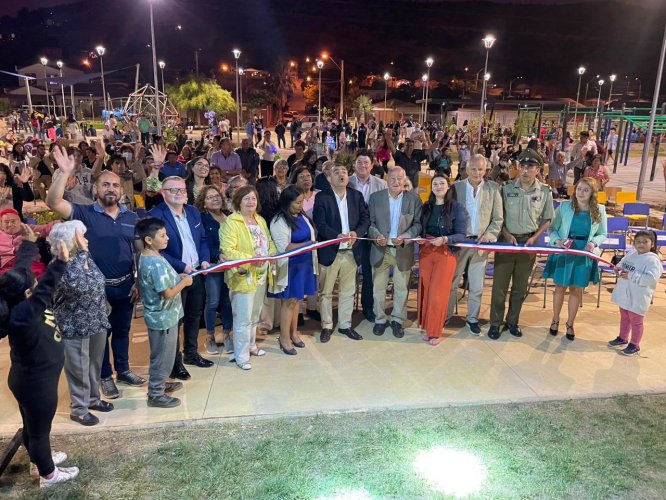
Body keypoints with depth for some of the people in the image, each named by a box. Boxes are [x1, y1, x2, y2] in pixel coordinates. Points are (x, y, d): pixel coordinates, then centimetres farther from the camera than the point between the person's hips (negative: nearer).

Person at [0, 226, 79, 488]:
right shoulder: (21, 315, -32)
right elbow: (46, 290, -44)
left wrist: (29, 243, 14)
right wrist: (61, 262, -50)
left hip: (30, 378, 9)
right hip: (36, 383, -9)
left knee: (32, 426, 28)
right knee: (39, 429, 11)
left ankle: (40, 458, 50)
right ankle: (48, 475, 31)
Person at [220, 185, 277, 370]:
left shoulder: (260, 220, 11)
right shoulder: (232, 223, -14)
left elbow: (269, 242, 18)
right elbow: (227, 250, -21)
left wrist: (272, 253, -3)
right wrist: (250, 259, -30)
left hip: (261, 275, 8)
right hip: (243, 277, -8)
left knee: (255, 315, 20)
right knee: (243, 319, -2)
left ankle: (250, 345, 37)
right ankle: (241, 356, 10)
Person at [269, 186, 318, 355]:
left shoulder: (302, 217, 7)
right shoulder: (279, 222, -14)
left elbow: (310, 236, 19)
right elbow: (284, 247, -19)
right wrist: (308, 244, -22)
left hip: (304, 264, 6)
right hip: (289, 266, -6)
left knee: (296, 299, 14)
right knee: (289, 301, 0)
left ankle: (294, 333, 27)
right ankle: (284, 339, 11)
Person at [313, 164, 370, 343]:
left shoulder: (357, 196, 6)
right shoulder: (322, 197, -5)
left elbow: (365, 219, 3)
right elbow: (320, 224, -13)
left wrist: (356, 233, -17)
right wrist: (337, 236, -28)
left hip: (351, 251, 3)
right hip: (330, 251, -3)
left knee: (348, 291, 13)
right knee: (326, 292, 8)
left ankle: (345, 325, 29)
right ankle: (327, 326, 23)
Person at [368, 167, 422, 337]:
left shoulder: (414, 199, 1)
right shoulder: (375, 197, 2)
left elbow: (418, 224, -1)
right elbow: (370, 222, 1)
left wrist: (405, 237, -17)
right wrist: (376, 235, -17)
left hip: (403, 251, 0)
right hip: (380, 250, 0)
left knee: (401, 288, 9)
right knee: (378, 287, 9)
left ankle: (398, 320, 25)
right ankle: (380, 319, 25)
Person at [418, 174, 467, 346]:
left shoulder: (456, 207, -6)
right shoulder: (426, 206, 9)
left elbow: (461, 235, -10)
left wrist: (445, 239, -26)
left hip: (446, 254, -4)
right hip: (426, 252, 4)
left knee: (437, 293, -2)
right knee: (425, 291, 7)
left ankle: (435, 332, 12)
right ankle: (427, 327, 22)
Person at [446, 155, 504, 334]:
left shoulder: (493, 189, 0)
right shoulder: (456, 187, -2)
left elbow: (498, 219, 2)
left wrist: (489, 235, -12)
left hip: (481, 243, 1)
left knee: (477, 286, 10)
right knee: (451, 282, 9)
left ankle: (472, 319, 26)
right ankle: (446, 316, 25)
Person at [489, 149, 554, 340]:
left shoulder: (544, 192, -1)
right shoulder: (507, 188, -4)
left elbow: (547, 219, 7)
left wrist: (534, 238, -5)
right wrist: (507, 235, -11)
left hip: (529, 242, 2)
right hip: (507, 240, -1)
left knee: (520, 287, 11)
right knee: (500, 284, 2)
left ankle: (512, 322, 26)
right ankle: (495, 323, 14)